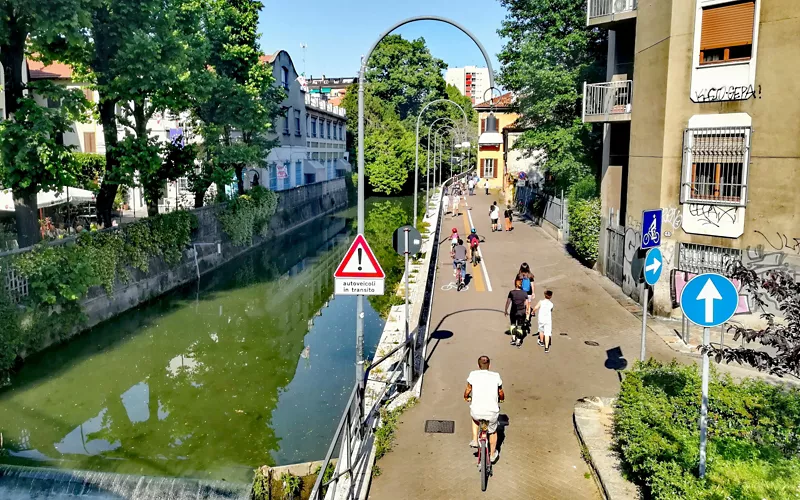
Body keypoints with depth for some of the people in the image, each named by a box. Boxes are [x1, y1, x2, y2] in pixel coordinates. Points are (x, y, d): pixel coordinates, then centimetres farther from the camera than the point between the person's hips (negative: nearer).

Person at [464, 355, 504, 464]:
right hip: (492, 413, 0)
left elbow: (468, 390, 14)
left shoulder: (473, 375, -1)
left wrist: (466, 398, 36)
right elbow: (501, 392, 16)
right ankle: (492, 454, 45)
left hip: (477, 412, 0)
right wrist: (502, 399, 39)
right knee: (493, 432, 30)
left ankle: (475, 440, 32)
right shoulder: (496, 376, 1)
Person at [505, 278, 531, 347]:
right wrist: (527, 311, 15)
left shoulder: (511, 293, -9)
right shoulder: (524, 293, -5)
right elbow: (527, 304, 0)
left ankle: (513, 339, 21)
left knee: (513, 324, 24)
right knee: (520, 326, 14)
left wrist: (505, 311, 9)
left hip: (513, 312, 0)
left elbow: (508, 302, -4)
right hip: (522, 312, 1)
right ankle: (518, 342, 15)